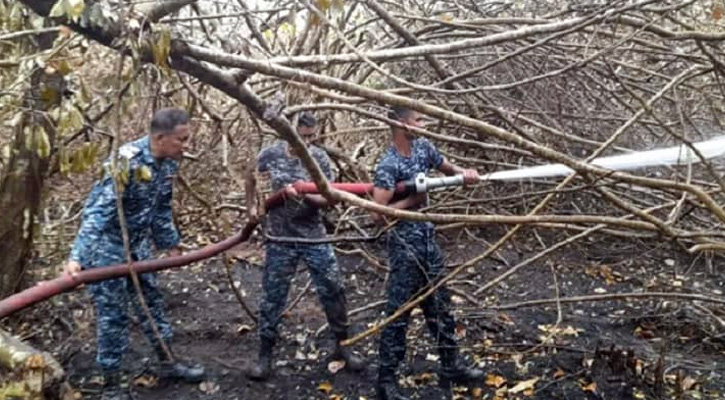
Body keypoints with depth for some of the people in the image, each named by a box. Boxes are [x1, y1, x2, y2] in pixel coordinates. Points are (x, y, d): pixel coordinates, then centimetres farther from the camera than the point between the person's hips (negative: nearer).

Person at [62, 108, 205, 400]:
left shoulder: (168, 162, -4)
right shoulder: (126, 161, -28)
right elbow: (98, 212, -33)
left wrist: (171, 244, 19)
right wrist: (77, 256, -40)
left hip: (138, 244, 8)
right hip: (106, 244, -8)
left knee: (151, 301, 16)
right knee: (112, 313, 1)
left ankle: (168, 364, 31)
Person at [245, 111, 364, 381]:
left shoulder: (319, 158, -7)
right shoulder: (270, 154, -5)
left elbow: (328, 199, -11)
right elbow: (251, 176, 16)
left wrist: (305, 195, -28)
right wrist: (251, 206, 15)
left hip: (315, 239, 0)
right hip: (280, 240, 0)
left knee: (333, 291, 4)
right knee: (273, 297, 5)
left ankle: (342, 346, 22)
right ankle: (265, 355, 18)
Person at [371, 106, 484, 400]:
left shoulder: (423, 147, 3)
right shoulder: (388, 165, -20)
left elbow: (448, 169, 19)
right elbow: (378, 214, -25)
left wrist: (465, 174, -3)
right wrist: (412, 199, -18)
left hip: (428, 239, 8)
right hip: (405, 245, -8)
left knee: (440, 306, 16)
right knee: (399, 313, 0)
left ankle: (451, 368, 30)